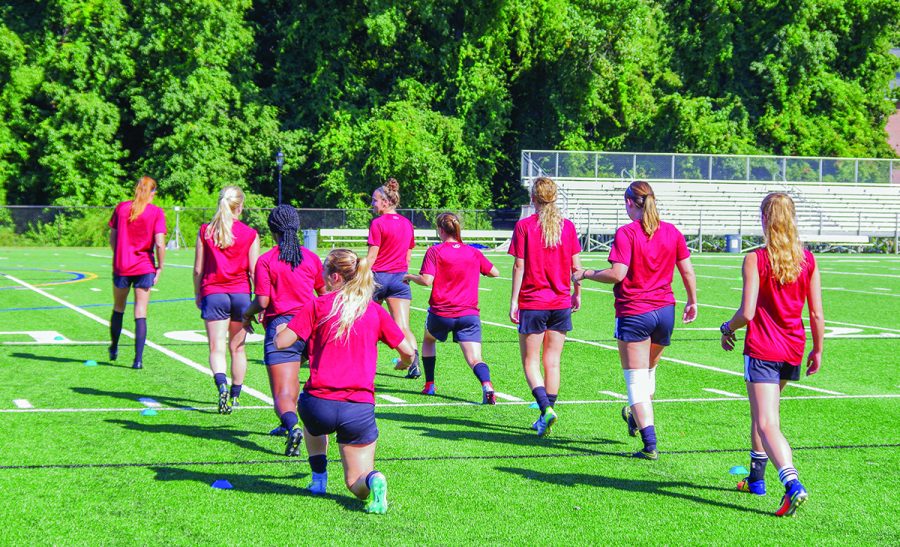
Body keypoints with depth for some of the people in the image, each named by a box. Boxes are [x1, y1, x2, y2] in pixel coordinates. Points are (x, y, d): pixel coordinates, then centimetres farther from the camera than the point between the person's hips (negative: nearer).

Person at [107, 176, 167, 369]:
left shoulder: (121, 208, 2)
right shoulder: (156, 212, -6)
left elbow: (112, 239, 5)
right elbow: (160, 244, -12)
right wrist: (160, 267, -1)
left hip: (121, 266, 2)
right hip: (145, 267, -2)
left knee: (118, 308, 19)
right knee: (141, 313, 0)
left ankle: (113, 349, 33)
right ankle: (138, 359, -5)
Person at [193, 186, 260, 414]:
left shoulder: (205, 231, 0)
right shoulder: (250, 234, -2)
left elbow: (198, 269, 1)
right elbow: (254, 271, -3)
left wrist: (197, 294, 14)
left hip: (213, 294, -1)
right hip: (241, 294, 1)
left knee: (217, 348, -2)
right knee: (237, 349, 14)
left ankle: (222, 386, -27)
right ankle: (235, 396, 21)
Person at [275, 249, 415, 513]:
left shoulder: (318, 306, 0)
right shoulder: (375, 310, 6)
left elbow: (280, 343, -4)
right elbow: (408, 352, 9)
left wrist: (279, 329, 20)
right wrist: (404, 363, 33)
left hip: (320, 405, -1)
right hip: (360, 410, 1)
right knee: (356, 484, 13)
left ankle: (319, 476, 26)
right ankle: (372, 481, -21)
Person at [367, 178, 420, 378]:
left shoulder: (378, 223, -10)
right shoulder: (407, 224, 9)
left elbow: (371, 257, -12)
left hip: (378, 276, -5)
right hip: (400, 278, 5)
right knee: (403, 327, -2)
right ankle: (415, 364, -18)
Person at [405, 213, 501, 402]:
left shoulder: (434, 251, -4)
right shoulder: (473, 253, 7)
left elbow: (426, 280, -13)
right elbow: (495, 272, 16)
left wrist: (409, 277, 6)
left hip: (441, 313, -1)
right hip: (469, 314, 1)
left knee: (428, 340, 30)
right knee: (475, 359, -5)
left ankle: (429, 385, 29)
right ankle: (487, 385, -34)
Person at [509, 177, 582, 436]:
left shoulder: (524, 226, -7)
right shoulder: (567, 226, 1)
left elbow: (519, 266, -8)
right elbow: (576, 265, 3)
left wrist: (514, 301, -4)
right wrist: (577, 294, 17)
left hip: (532, 303, -3)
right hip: (561, 303, 3)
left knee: (530, 361, 4)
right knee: (553, 361, 10)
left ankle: (546, 408, -17)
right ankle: (546, 416, 13)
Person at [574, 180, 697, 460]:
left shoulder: (626, 233, -12)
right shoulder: (672, 232, 4)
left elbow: (617, 274, -19)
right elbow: (688, 272, 7)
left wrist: (586, 274, -4)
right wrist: (692, 301, 21)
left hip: (633, 313, -5)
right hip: (665, 311, 5)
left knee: (636, 380, 0)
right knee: (649, 371, 25)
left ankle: (650, 445, -5)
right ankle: (637, 418, 43)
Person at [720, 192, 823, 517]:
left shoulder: (756, 259, -11)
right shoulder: (808, 260, 1)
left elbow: (747, 312, -15)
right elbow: (817, 314, 3)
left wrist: (727, 328, 4)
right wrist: (817, 350, 15)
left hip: (762, 350, -6)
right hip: (793, 350, 6)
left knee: (767, 423, -10)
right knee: (763, 413, 26)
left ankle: (793, 485, -30)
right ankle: (756, 477, 36)